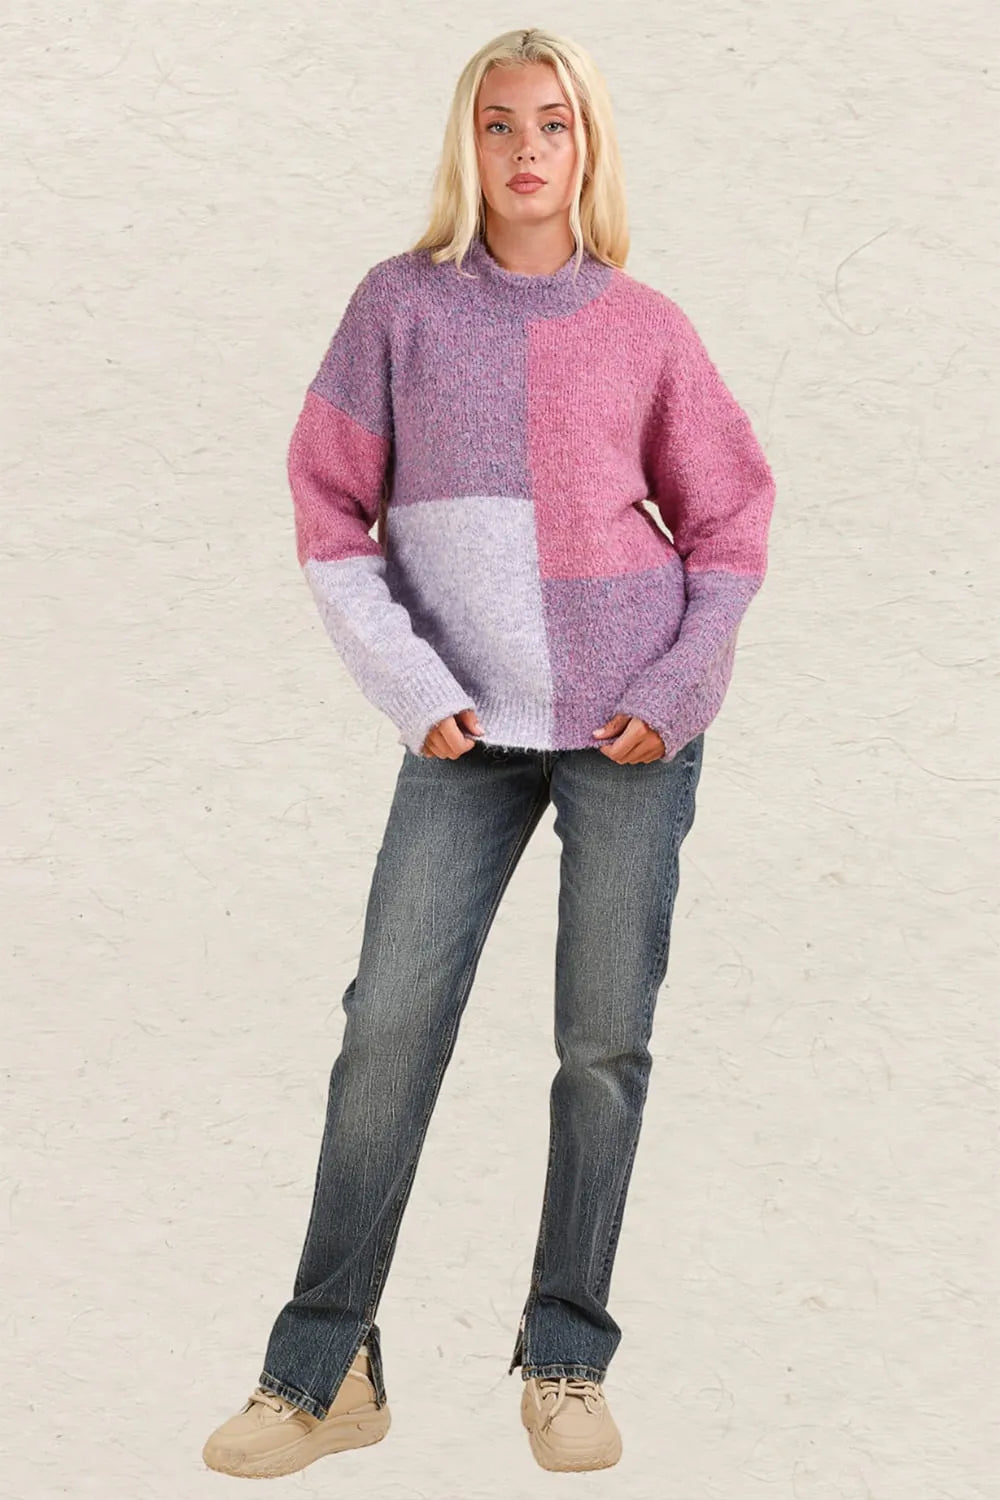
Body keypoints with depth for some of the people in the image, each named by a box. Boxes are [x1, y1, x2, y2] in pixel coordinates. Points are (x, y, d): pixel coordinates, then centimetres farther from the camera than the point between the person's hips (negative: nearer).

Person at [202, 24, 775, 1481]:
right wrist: (409, 688, -6)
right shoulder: (400, 305, 2)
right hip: (471, 727, 0)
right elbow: (330, 509, 2)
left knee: (606, 1040, 2)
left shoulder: (643, 325, 4)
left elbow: (730, 516, 9)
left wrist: (678, 684, -3)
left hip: (631, 722, 0)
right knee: (390, 1025, -5)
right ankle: (323, 1367, 4)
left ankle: (567, 1360, 14)